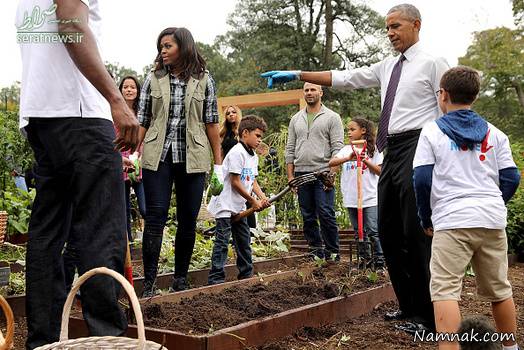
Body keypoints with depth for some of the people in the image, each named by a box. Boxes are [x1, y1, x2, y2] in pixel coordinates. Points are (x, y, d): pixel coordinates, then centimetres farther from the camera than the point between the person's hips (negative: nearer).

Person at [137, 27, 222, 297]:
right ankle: (149, 283, -3)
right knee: (155, 216, -7)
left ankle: (181, 280, 16)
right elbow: (142, 122, 7)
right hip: (158, 157, 0)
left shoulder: (204, 81, 6)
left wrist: (219, 164, 2)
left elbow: (211, 123, 6)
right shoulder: (153, 80, 8)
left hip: (192, 159, 0)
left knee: (188, 220, 4)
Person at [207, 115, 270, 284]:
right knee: (222, 242, -8)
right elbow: (235, 182, -20)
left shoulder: (254, 156, 12)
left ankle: (246, 275, 26)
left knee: (244, 241, 15)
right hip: (225, 205, -10)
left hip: (239, 207, 10)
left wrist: (262, 197, -5)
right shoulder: (237, 153, -18)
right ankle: (216, 280, -4)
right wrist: (253, 201, -13)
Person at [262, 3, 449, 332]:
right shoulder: (388, 66, 18)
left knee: (416, 233, -6)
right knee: (389, 231, 11)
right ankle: (408, 306, 23)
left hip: (416, 149, -8)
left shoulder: (432, 63, -3)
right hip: (392, 152, 8)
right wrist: (297, 75, 10)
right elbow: (344, 78, 16)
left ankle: (428, 316, 5)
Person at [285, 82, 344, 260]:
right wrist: (290, 175, 7)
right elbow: (290, 149, 14)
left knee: (326, 214, -7)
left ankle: (332, 252, 4)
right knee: (308, 217, 8)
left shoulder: (332, 117, 1)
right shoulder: (296, 119, 15)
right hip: (301, 174, 5)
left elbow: (337, 148, -5)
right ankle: (316, 250, 18)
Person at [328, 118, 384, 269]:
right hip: (351, 199, 4)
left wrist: (366, 161, -14)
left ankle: (379, 260, 6)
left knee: (373, 231, -5)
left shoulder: (373, 149, 2)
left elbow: (380, 171, -1)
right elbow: (331, 163, -7)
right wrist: (348, 158, -23)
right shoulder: (346, 149, 9)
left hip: (370, 198, -4)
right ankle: (365, 259, 22)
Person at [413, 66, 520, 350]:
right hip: (493, 220, 5)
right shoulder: (495, 134, 12)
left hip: (452, 222, -4)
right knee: (499, 289, 17)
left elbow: (422, 179, -3)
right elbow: (511, 178, 9)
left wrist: (426, 219, 7)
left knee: (445, 290, -6)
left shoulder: (432, 131, 2)